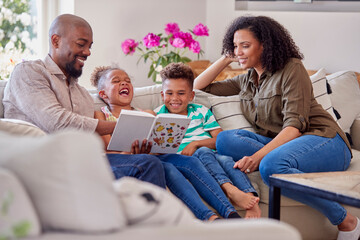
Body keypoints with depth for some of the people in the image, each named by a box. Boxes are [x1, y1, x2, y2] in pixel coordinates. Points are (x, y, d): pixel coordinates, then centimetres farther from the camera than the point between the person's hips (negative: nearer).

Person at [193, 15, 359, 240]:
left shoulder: (292, 69, -4)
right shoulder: (246, 81, 18)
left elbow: (295, 126, -15)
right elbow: (199, 87, 26)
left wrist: (257, 156, -28)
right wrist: (226, 59, 16)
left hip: (324, 141, -6)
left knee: (271, 165, -39)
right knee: (225, 139, -18)